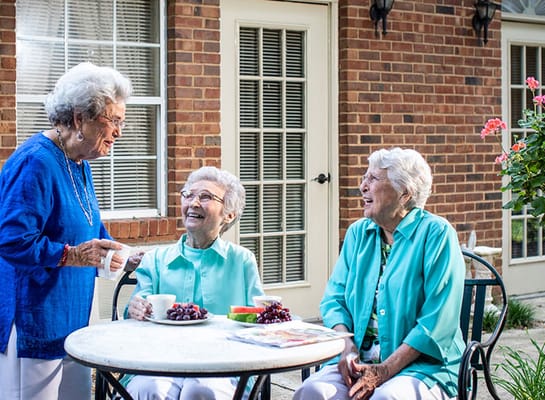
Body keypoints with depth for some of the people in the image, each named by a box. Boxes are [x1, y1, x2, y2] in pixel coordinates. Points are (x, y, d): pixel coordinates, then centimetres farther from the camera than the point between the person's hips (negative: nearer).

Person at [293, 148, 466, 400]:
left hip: (423, 364, -4)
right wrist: (347, 347, -8)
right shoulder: (358, 233, 15)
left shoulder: (435, 233, -5)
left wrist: (385, 370, -17)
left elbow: (438, 321, -12)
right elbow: (334, 298, 13)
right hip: (359, 360, 4)